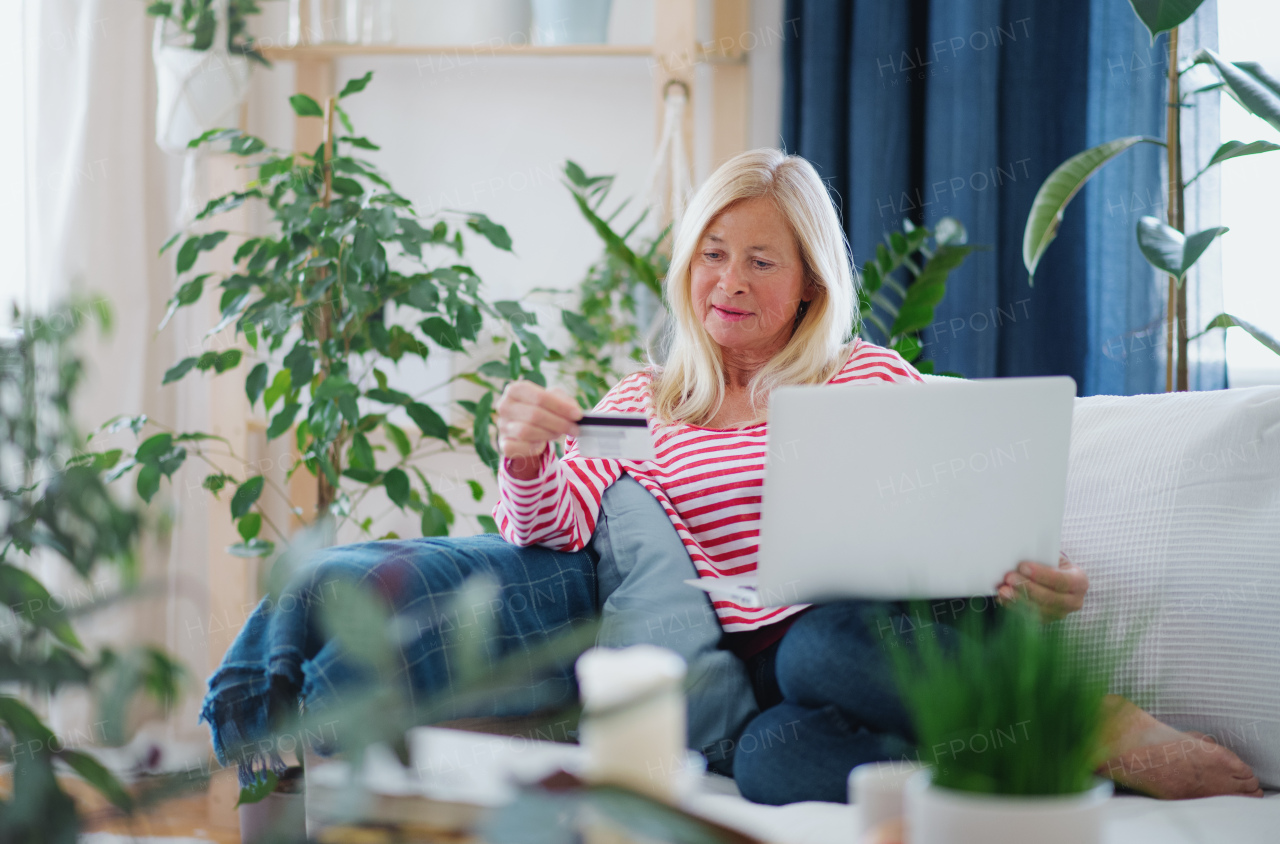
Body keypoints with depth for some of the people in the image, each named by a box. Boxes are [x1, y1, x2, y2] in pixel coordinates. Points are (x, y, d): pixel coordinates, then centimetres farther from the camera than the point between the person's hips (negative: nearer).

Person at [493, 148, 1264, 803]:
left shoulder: (870, 376, 15)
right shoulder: (644, 405, 19)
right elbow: (551, 526, 8)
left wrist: (1040, 582, -16)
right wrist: (525, 456, -15)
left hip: (893, 625, -1)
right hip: (766, 670, 1)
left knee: (823, 645, -39)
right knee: (771, 756, -37)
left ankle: (1105, 730, -26)